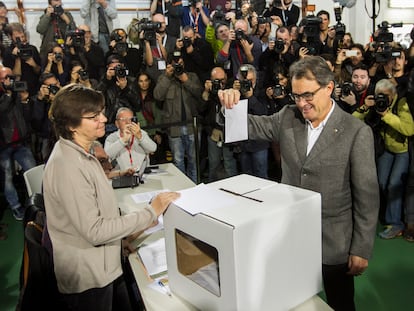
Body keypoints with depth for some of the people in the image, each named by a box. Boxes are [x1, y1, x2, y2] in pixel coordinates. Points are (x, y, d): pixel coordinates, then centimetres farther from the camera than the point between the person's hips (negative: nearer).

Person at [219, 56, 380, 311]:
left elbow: (367, 196, -11)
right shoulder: (288, 117, -1)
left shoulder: (356, 132, -13)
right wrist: (232, 104, -17)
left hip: (334, 242, -3)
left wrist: (361, 250, -10)